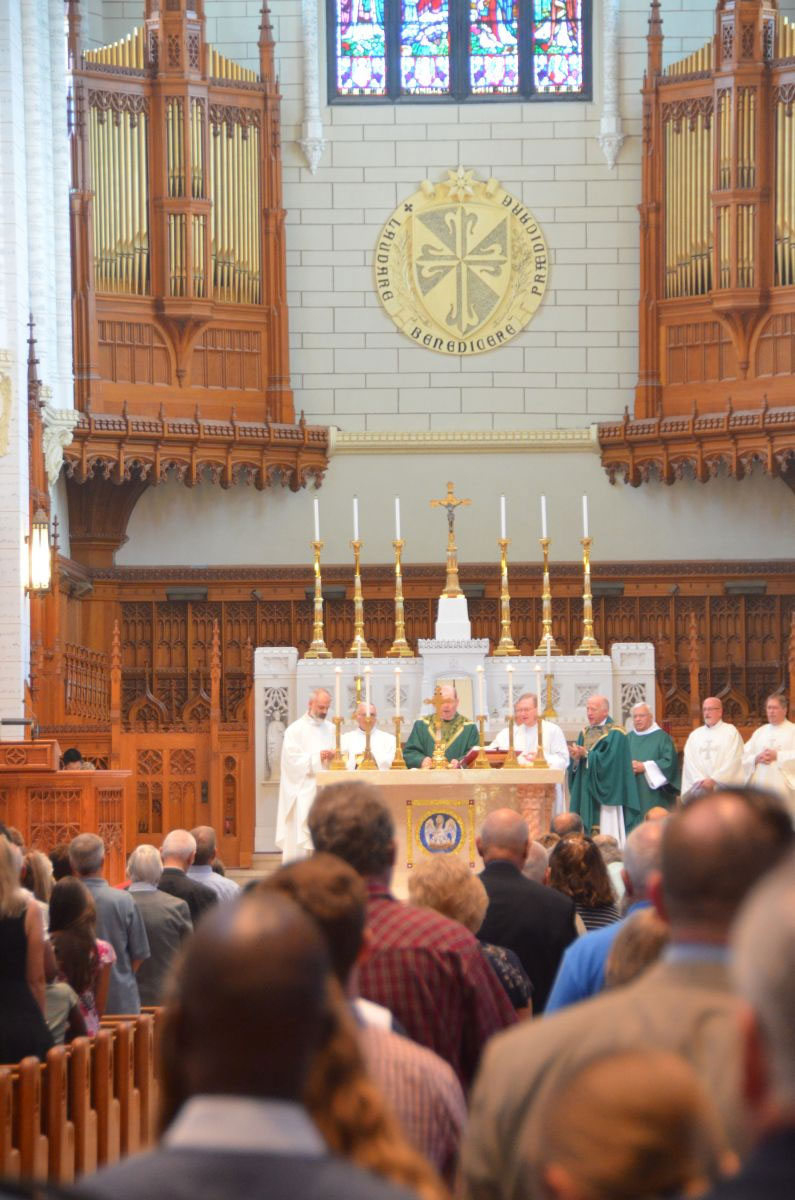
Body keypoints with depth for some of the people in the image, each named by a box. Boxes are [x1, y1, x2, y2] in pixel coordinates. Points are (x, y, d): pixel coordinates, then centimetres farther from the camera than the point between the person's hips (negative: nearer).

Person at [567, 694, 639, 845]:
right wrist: (576, 758, -9)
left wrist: (586, 754, -15)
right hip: (586, 792, 6)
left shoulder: (615, 734, -5)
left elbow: (609, 760, -17)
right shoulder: (585, 733, 16)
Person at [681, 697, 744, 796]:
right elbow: (689, 761, 6)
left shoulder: (731, 732, 5)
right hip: (699, 790, 3)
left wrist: (714, 780, -12)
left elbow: (732, 761, -5)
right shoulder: (695, 735, 16)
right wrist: (700, 780, -10)